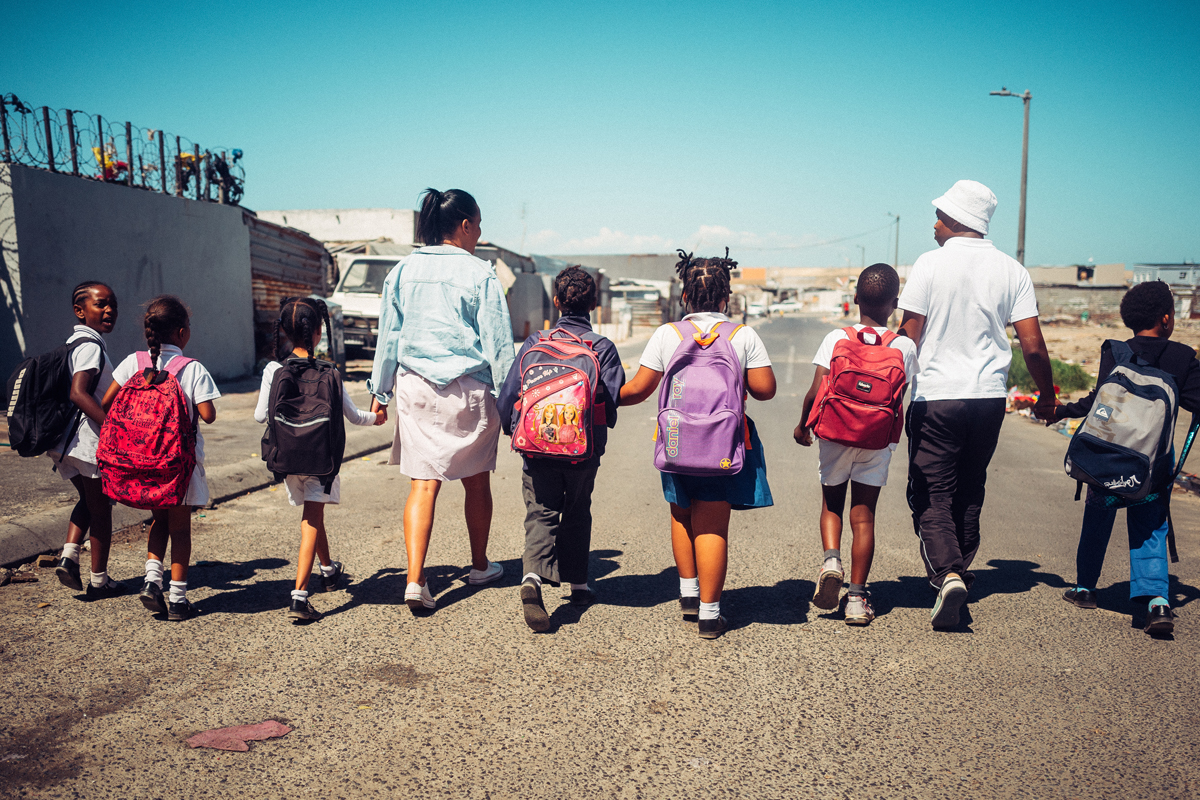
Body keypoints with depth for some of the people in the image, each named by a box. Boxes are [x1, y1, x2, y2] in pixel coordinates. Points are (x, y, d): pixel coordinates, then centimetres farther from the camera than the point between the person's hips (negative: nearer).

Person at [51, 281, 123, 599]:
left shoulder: (72, 343, 13)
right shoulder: (90, 346, -17)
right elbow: (79, 393, -29)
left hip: (66, 441, 9)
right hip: (91, 441, -9)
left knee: (88, 500, 26)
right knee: (101, 508, 6)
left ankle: (69, 554, 8)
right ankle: (99, 581, 17)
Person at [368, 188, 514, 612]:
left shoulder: (403, 270, 5)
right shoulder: (479, 273, -7)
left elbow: (388, 334, 9)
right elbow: (497, 343, -7)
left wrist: (380, 390, 17)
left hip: (415, 386, 3)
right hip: (469, 388, -3)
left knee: (423, 483, 4)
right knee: (476, 481, 15)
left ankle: (415, 579, -8)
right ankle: (480, 566, 32)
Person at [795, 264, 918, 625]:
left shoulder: (836, 338, -7)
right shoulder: (904, 346, -3)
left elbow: (816, 392, -10)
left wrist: (803, 426, 5)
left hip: (835, 436, 0)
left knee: (831, 505, 19)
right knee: (863, 516, 7)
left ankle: (831, 558, -6)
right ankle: (857, 596, 7)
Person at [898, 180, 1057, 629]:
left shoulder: (930, 264, -7)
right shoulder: (1012, 271, 3)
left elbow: (909, 337, -8)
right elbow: (1033, 346, 0)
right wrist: (1047, 397, 14)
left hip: (935, 396, -4)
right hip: (989, 396, 4)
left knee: (930, 495, 1)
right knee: (968, 493, 19)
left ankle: (946, 574, -18)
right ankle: (959, 571, 31)